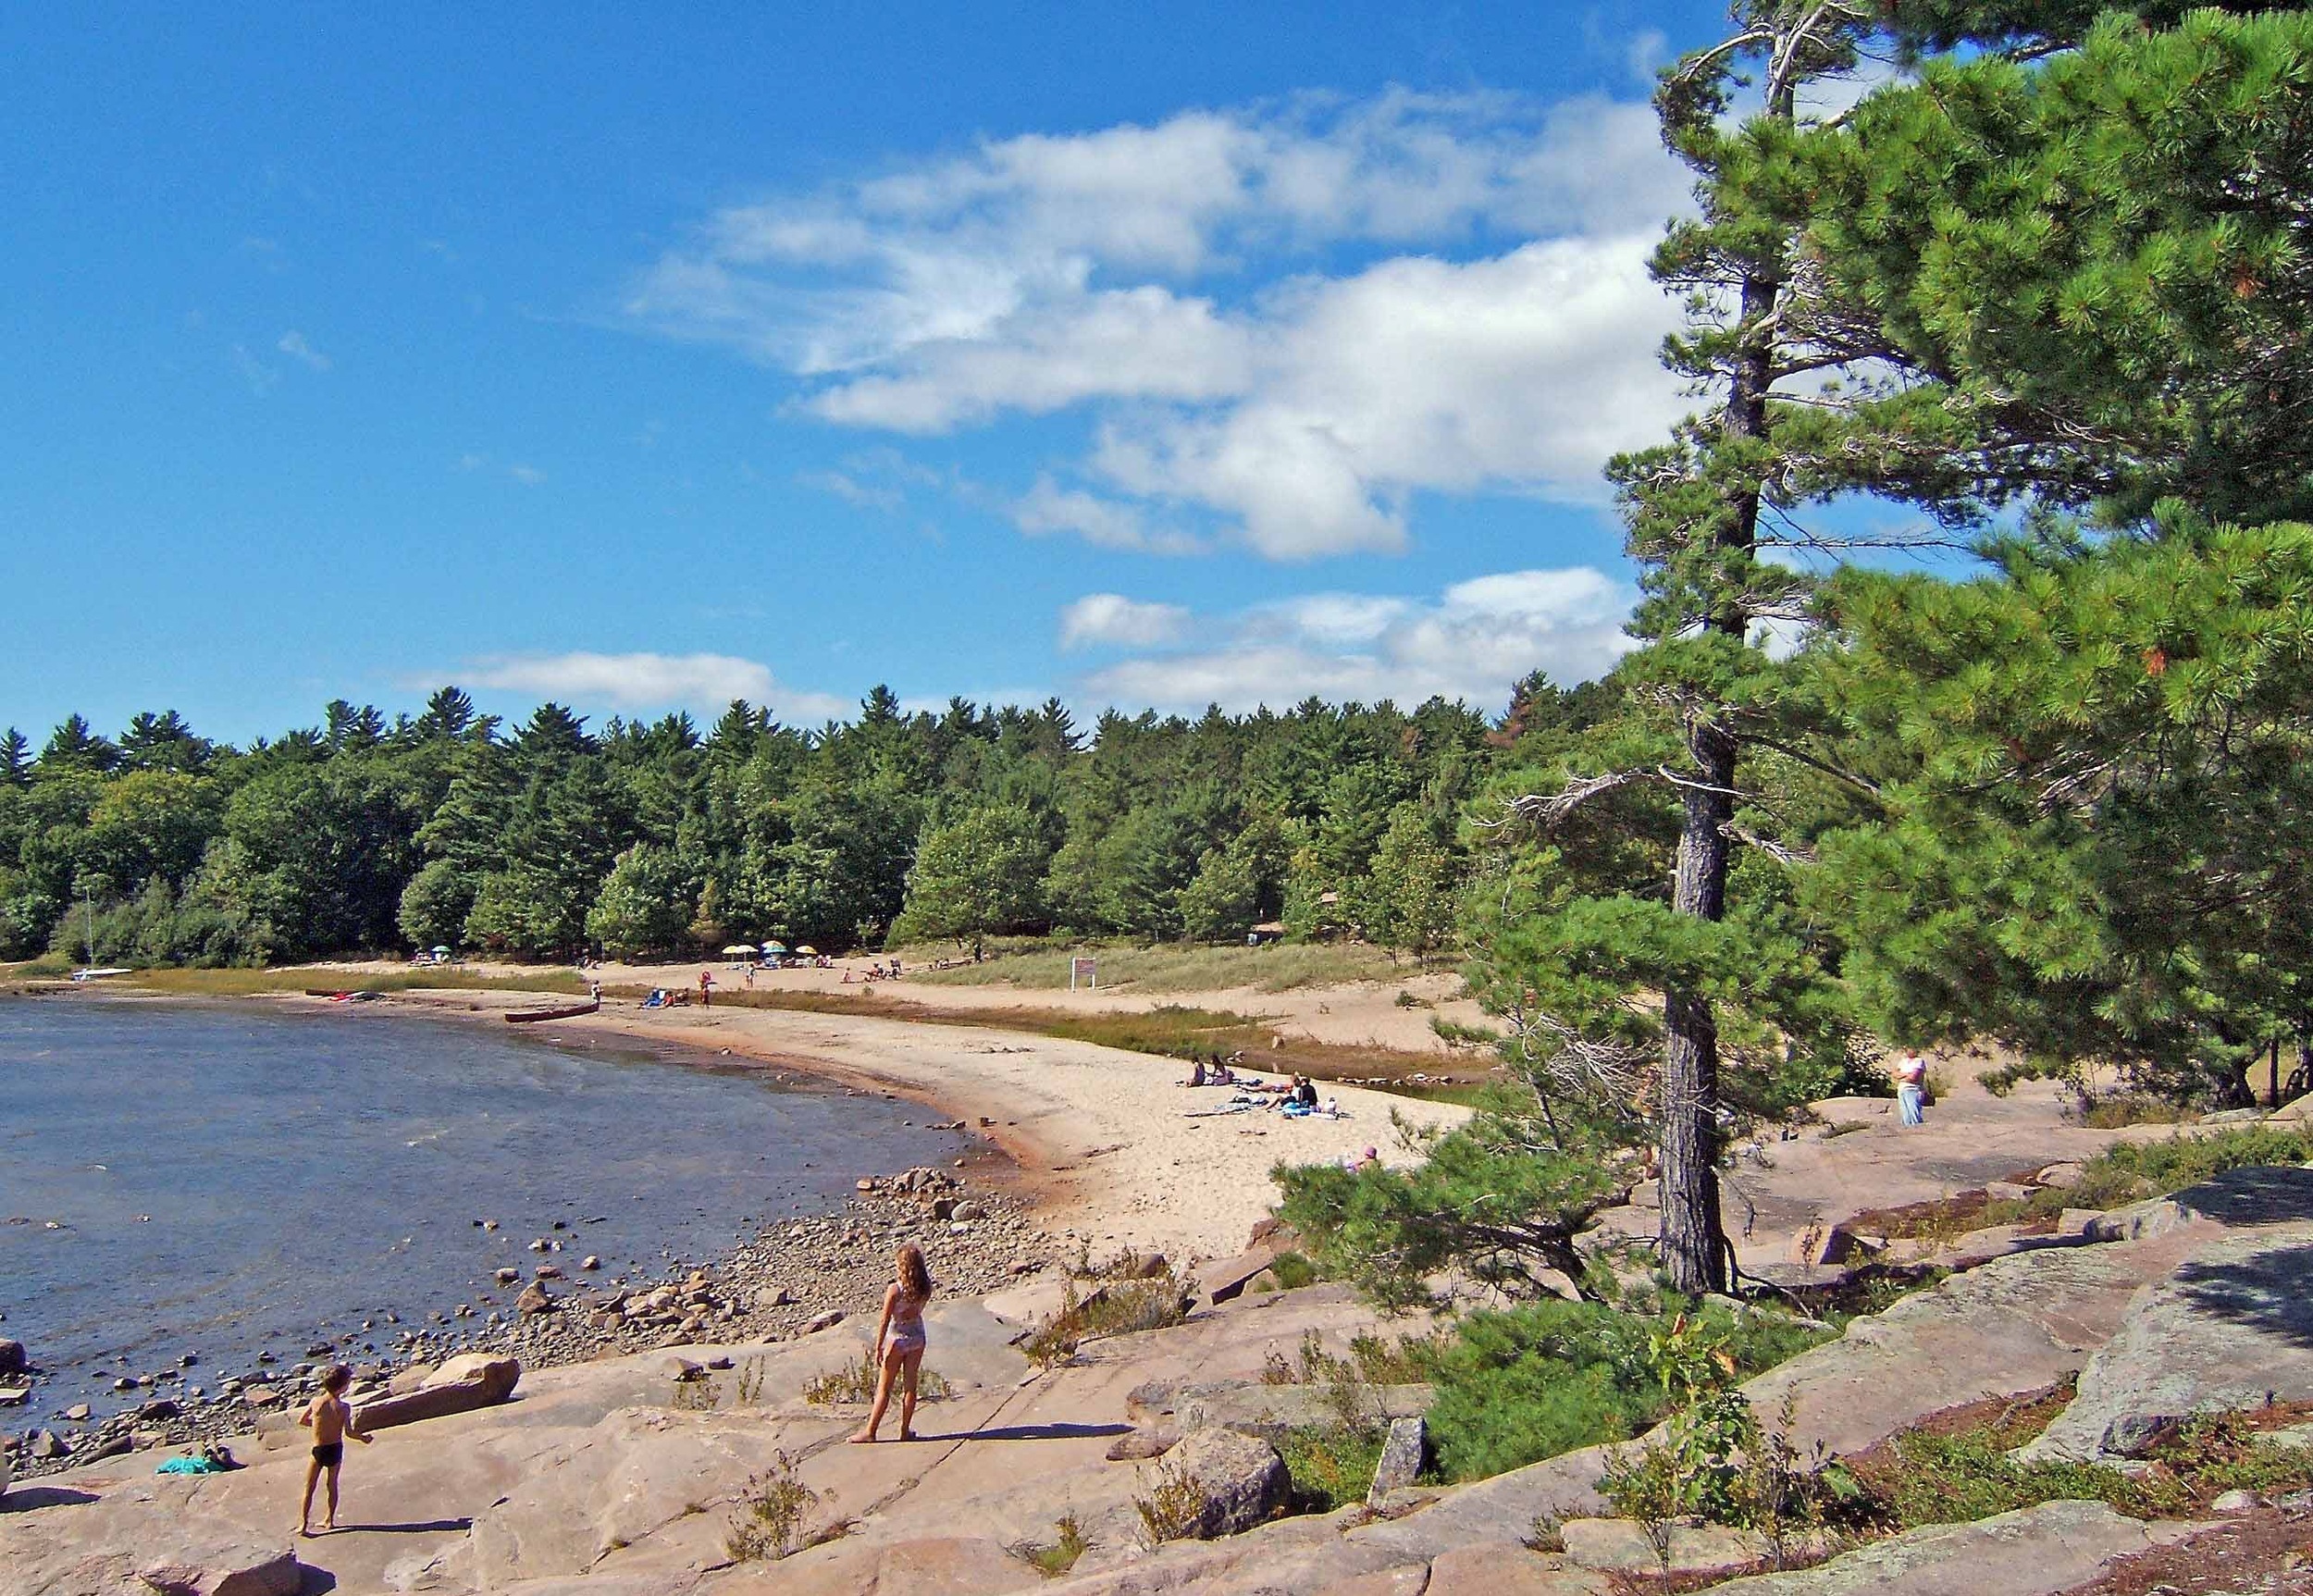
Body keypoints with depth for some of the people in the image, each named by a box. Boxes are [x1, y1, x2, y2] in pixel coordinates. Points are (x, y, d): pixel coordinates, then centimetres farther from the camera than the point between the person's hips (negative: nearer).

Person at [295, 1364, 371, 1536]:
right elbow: (349, 1432, -18)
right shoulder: (343, 1408, -17)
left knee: (309, 1489, 12)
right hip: (335, 1449, 0)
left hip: (318, 1450, 0)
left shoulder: (315, 1402, -12)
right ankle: (330, 1520, 28)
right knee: (332, 1485, 19)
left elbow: (301, 1421, 3)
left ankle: (304, 1524, 9)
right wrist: (363, 1438, 0)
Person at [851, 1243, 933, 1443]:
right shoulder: (925, 1288, -9)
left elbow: (885, 1321, -16)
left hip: (897, 1338, -4)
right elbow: (918, 1310, 3)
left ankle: (871, 1431, 13)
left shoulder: (894, 1290, -21)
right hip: (917, 1337, 4)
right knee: (910, 1386, 13)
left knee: (883, 1389, 7)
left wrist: (878, 1348, -11)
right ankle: (905, 1430, 20)